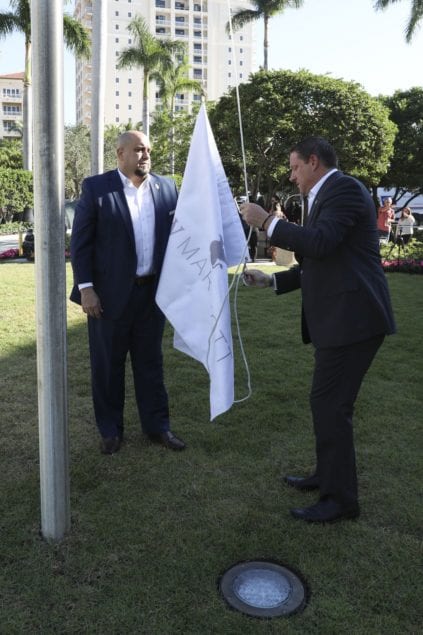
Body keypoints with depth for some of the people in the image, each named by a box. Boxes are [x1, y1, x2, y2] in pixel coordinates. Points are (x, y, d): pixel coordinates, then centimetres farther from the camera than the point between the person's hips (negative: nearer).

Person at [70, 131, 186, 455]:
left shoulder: (167, 187, 6)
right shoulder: (96, 187, -4)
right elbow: (80, 242, -5)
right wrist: (85, 287, -12)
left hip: (153, 291, 3)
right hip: (110, 293, -3)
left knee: (151, 361, 13)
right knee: (108, 364, 9)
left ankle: (157, 425, 26)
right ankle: (111, 430, 24)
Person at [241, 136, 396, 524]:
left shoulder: (344, 187, -10)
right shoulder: (328, 196, 20)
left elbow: (320, 244, -25)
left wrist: (266, 222, -16)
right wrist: (272, 281, 19)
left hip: (350, 318, -10)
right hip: (339, 318, 10)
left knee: (330, 404, -6)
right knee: (328, 402, 18)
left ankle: (341, 498, 7)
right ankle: (328, 476, 33)